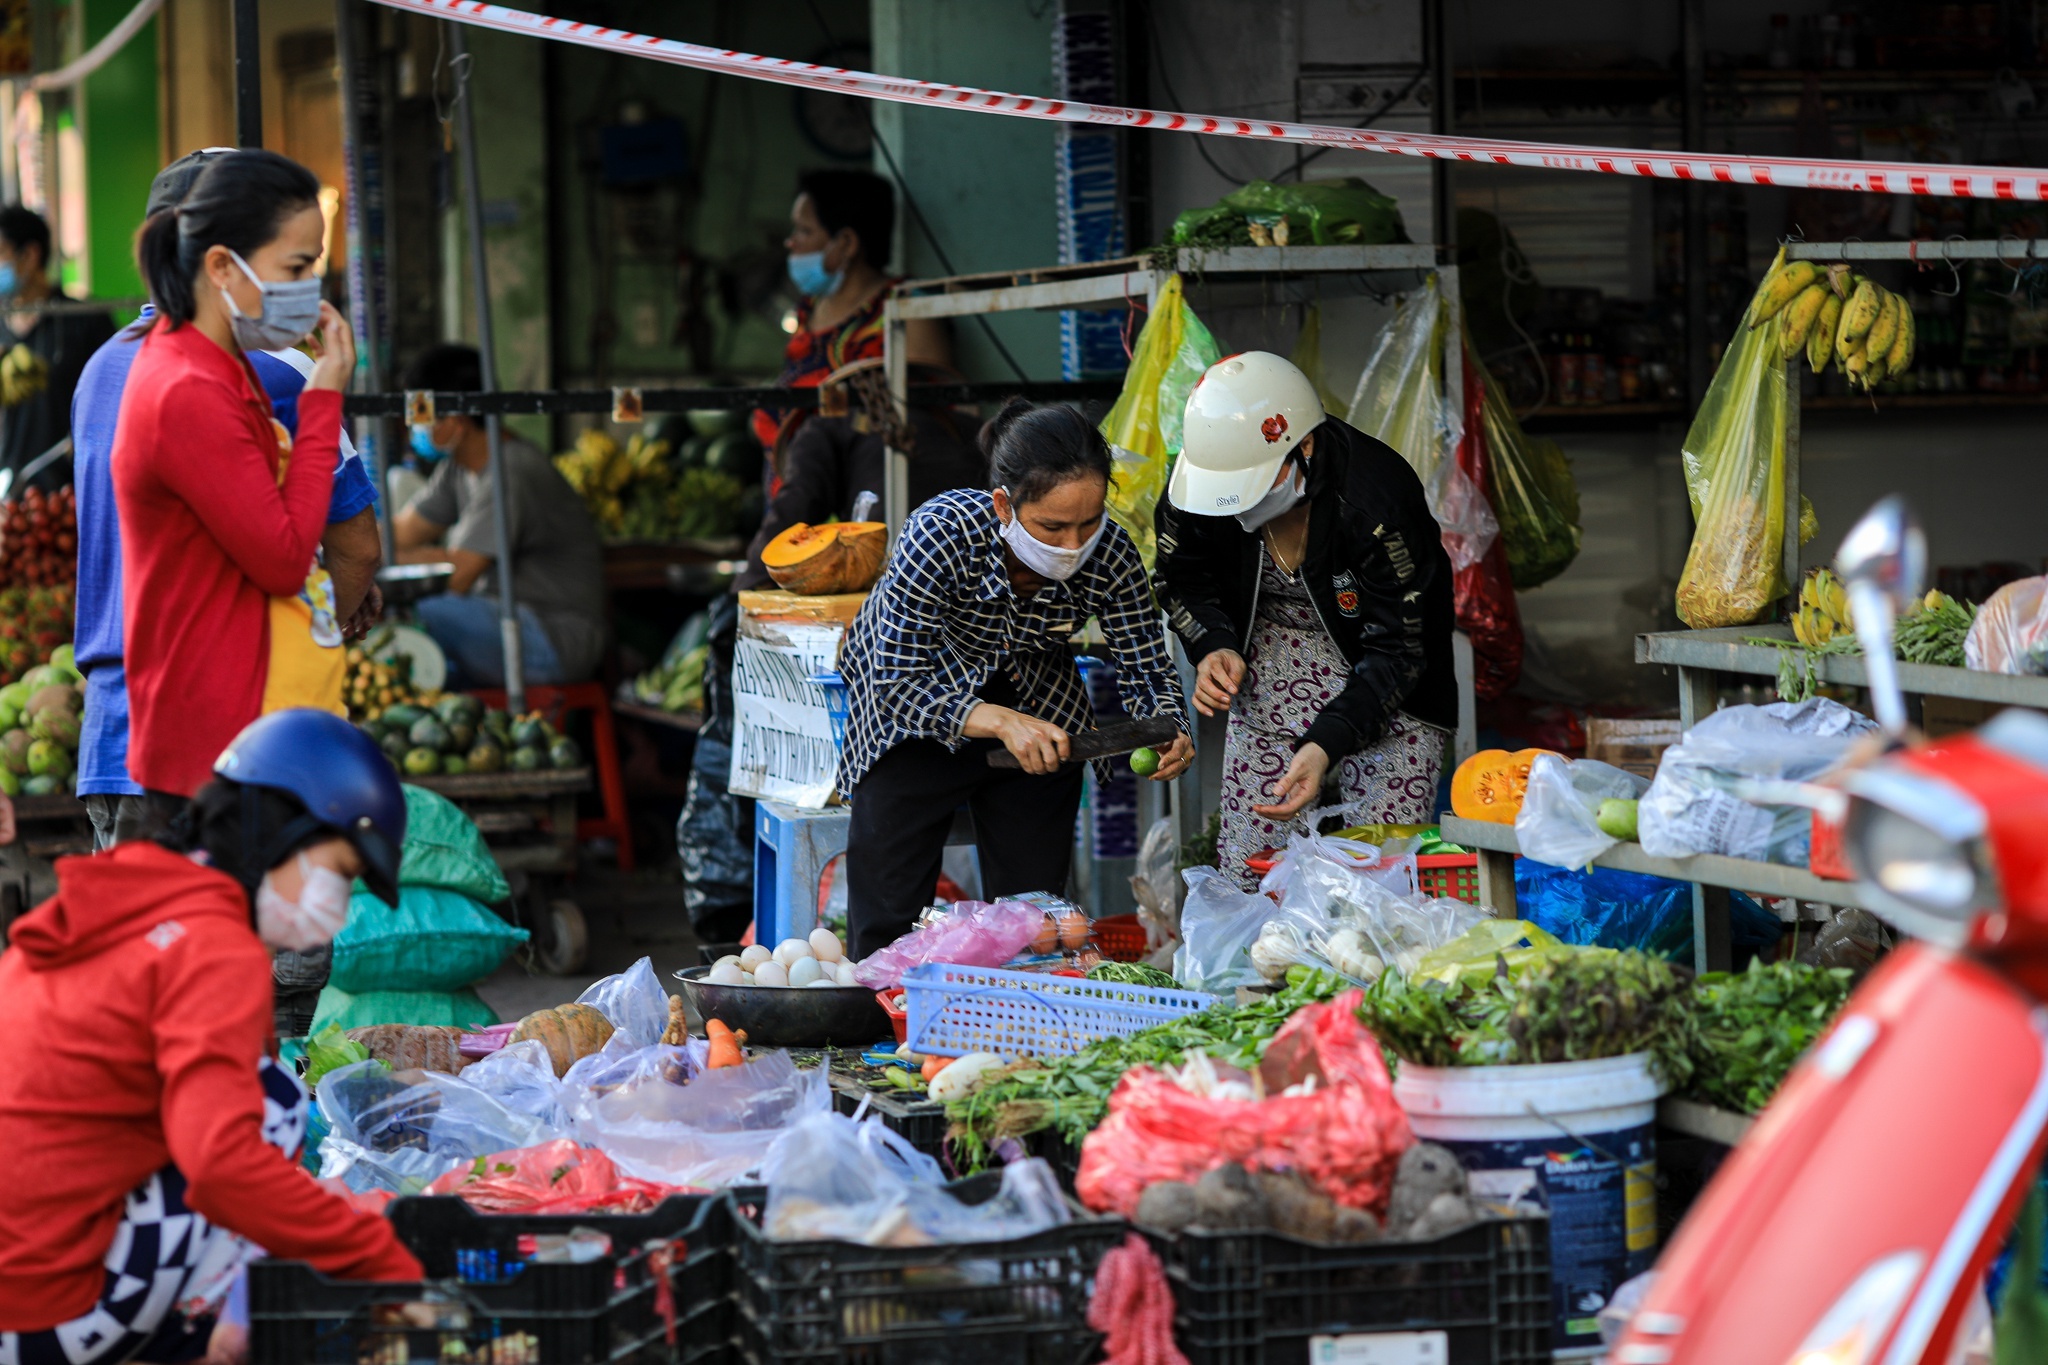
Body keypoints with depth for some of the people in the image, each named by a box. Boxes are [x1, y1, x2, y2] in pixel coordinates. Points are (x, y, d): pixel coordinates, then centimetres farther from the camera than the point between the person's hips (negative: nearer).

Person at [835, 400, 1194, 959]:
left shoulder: (1111, 555, -27)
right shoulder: (939, 535, -36)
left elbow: (1145, 667, -13)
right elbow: (897, 684, -34)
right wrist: (1001, 723, -48)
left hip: (1033, 693, 3)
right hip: (912, 702, -3)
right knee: (890, 912, -2)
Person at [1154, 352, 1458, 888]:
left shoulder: (1378, 500, -30)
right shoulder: (1197, 480, -17)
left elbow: (1398, 652, -23)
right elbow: (1181, 580, 4)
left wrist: (1327, 744, -35)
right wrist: (1213, 647, -16)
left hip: (1385, 683, -4)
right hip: (1270, 659, 4)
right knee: (1246, 868, -2)